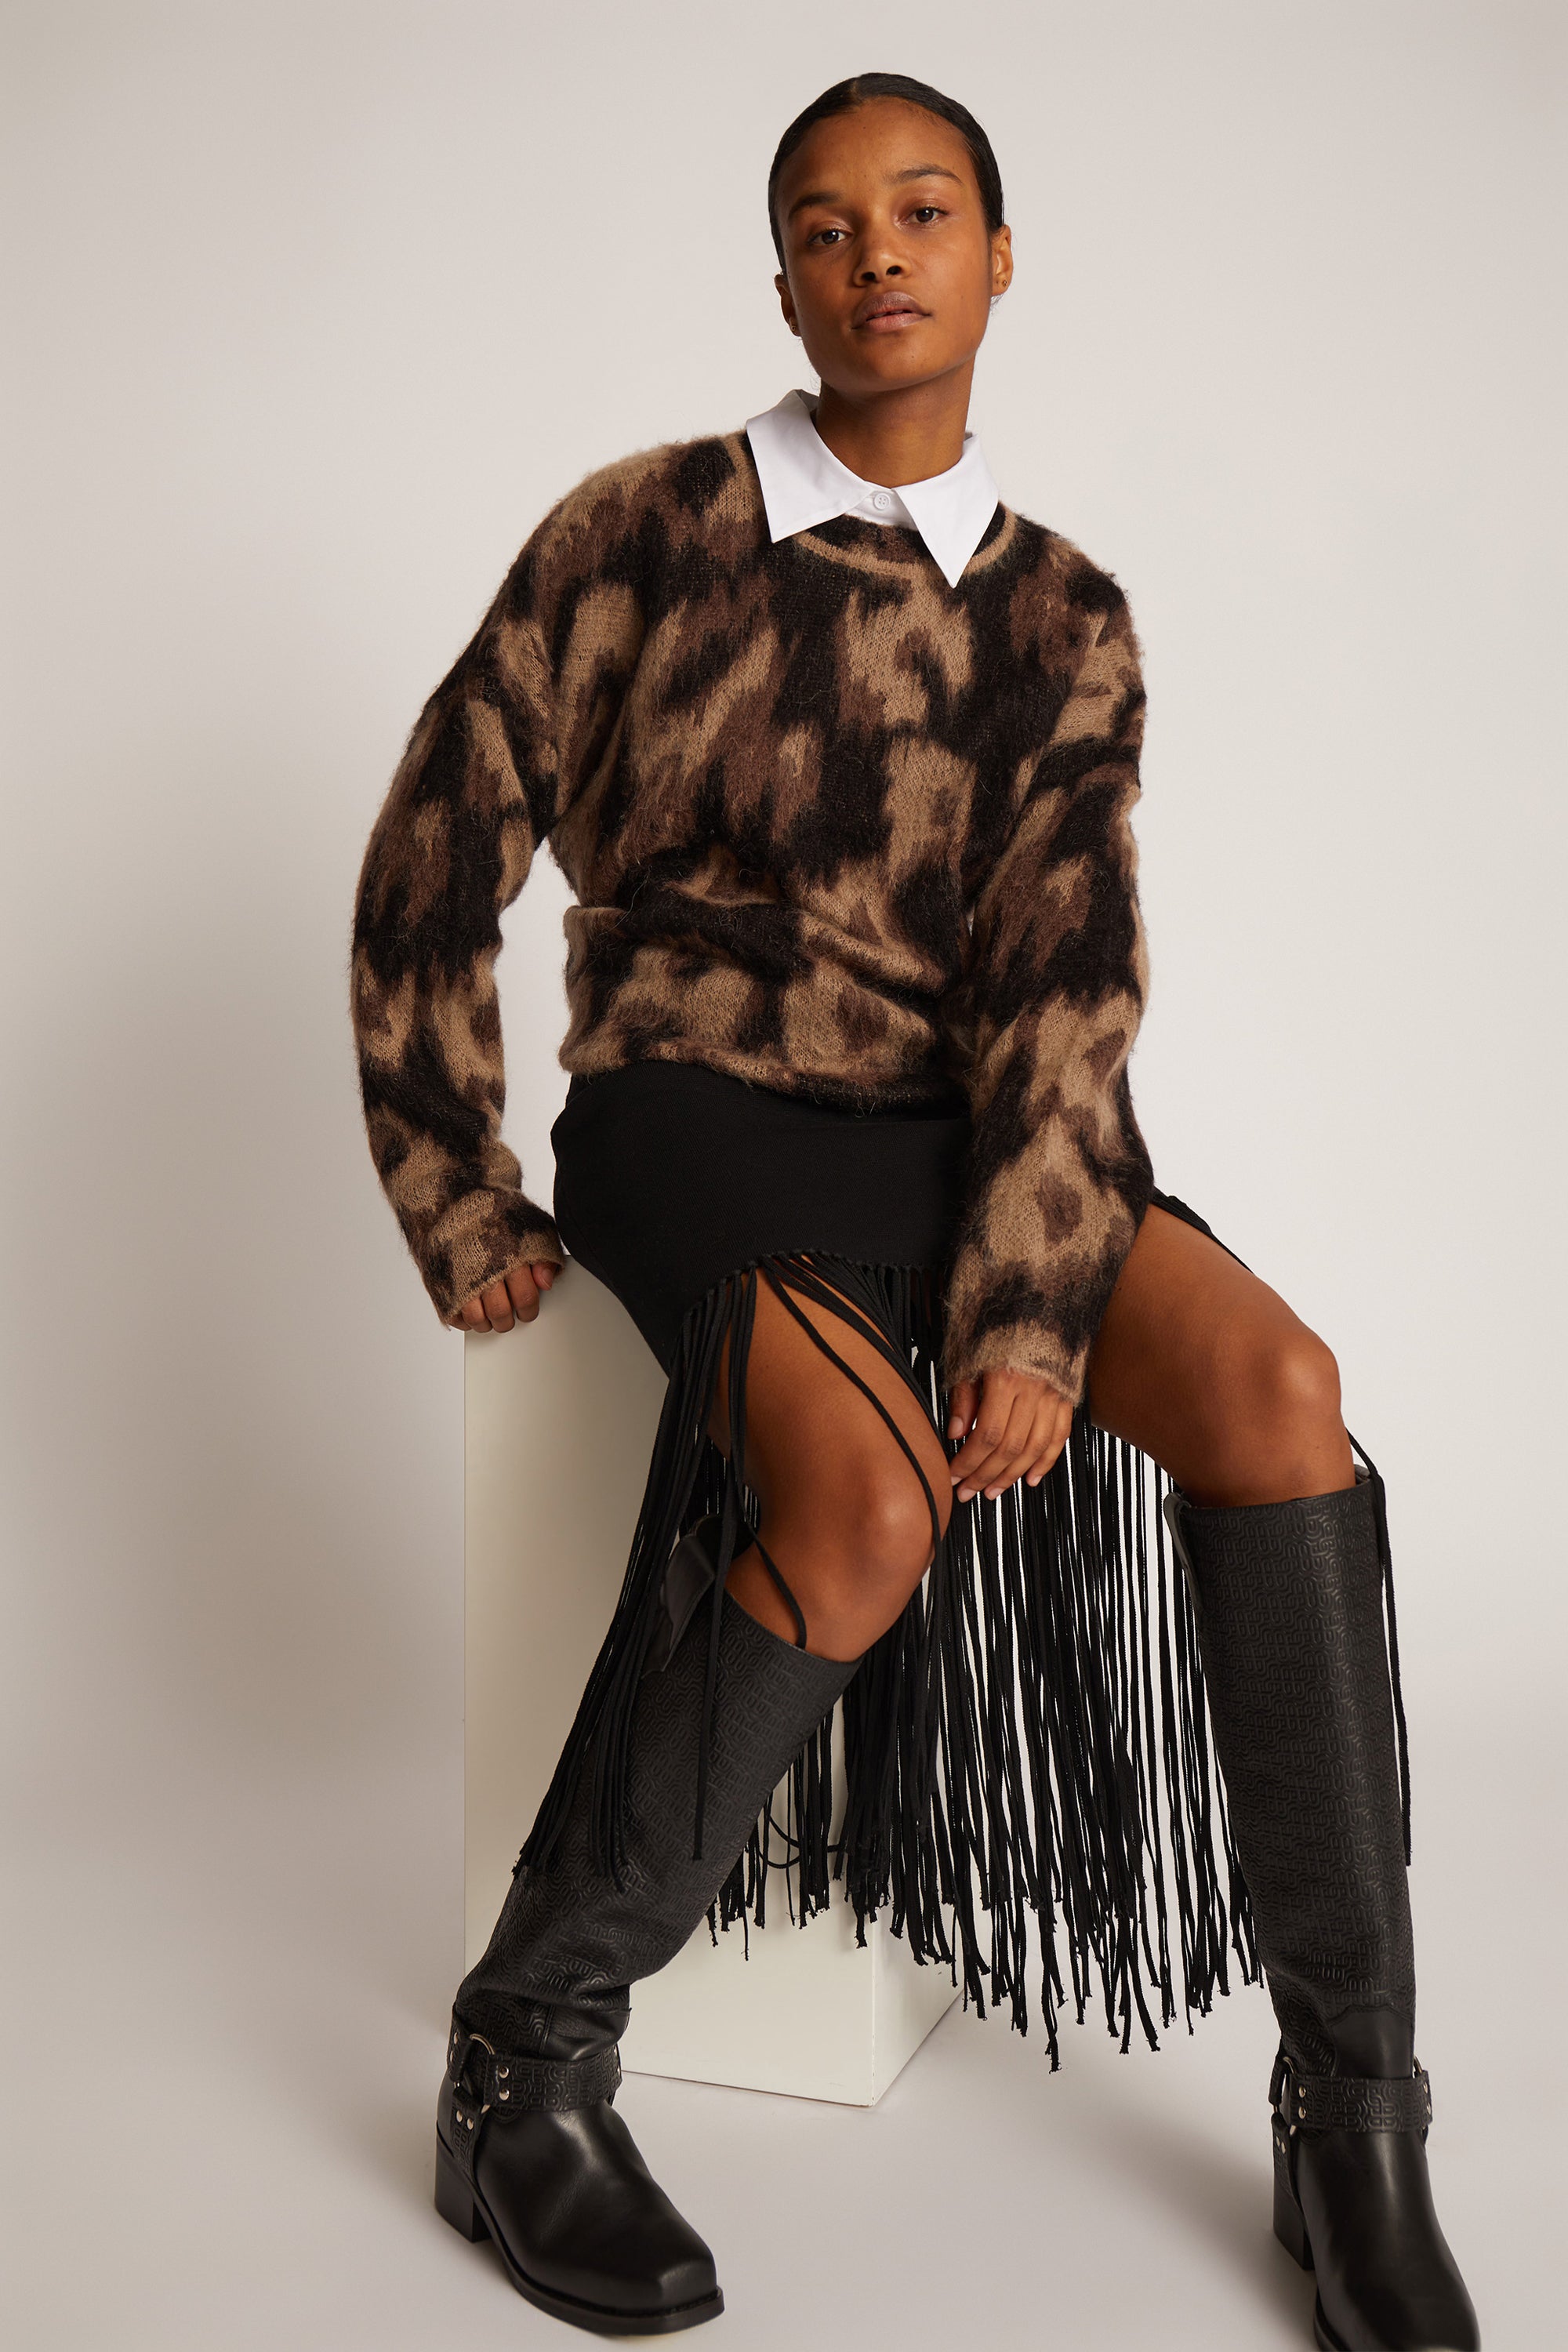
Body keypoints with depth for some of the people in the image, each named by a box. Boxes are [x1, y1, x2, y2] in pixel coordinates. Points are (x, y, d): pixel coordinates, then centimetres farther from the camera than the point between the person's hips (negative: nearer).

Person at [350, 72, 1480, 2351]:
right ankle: (524, 2060, -13)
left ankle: (1356, 2118, -14)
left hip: (948, 1122, 3)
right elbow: (437, 866, 2)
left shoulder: (1066, 620, 6)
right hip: (693, 1109, -3)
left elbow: (1062, 976, -4)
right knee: (869, 1501, -33)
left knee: (1273, 1383, -25)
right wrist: (461, 1211, 2)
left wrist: (1033, 1305, -17)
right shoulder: (642, 534, -1)